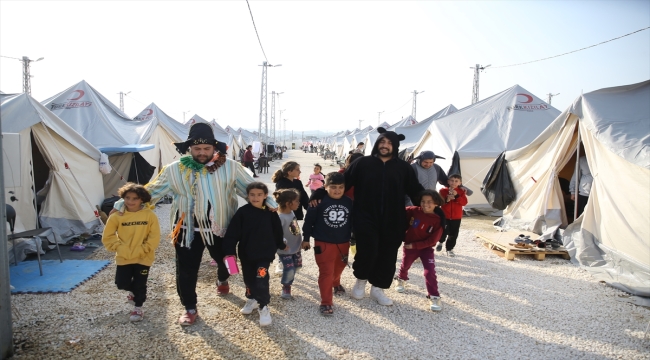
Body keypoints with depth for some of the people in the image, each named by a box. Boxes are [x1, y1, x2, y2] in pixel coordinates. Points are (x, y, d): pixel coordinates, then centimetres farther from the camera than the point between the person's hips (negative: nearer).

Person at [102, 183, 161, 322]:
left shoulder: (150, 215, -11)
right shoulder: (117, 216, -8)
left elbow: (154, 237, -10)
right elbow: (107, 236, -1)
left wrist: (142, 250, -15)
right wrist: (119, 248, -10)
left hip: (143, 258, -1)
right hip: (123, 258, 2)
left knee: (140, 284, 7)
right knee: (122, 283, 5)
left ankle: (138, 308, 29)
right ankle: (133, 291, 39)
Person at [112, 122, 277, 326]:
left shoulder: (229, 167, -8)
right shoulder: (175, 170, -7)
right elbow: (150, 191, 0)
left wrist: (270, 204, -14)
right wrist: (122, 205, -2)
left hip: (220, 228, 1)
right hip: (188, 229, -1)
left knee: (225, 261, 23)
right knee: (186, 271, 6)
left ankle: (222, 281, 60)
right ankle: (190, 309, 30)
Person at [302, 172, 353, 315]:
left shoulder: (349, 202, -4)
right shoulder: (319, 201, -15)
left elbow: (353, 221, 8)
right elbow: (309, 220, -7)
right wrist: (306, 238, -2)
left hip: (343, 243, 4)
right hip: (323, 243, -4)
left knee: (339, 267, 24)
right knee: (326, 272, -2)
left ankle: (336, 283, 55)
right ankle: (326, 302, 7)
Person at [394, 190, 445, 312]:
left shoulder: (438, 220, -18)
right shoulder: (413, 211, -17)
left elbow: (433, 240, -17)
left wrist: (415, 245, -19)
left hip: (426, 248, -2)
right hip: (409, 245, 2)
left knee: (430, 272, -11)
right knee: (405, 266, 22)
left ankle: (434, 297, 1)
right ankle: (401, 280, 53)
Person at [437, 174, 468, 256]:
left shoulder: (461, 191, 1)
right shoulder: (443, 191, -4)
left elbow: (464, 202, -11)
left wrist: (457, 196, -24)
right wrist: (446, 200, -26)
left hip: (456, 217, 2)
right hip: (445, 216, -1)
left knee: (453, 234, 4)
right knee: (444, 232, 1)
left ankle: (449, 249, 20)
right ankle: (441, 242, 34)